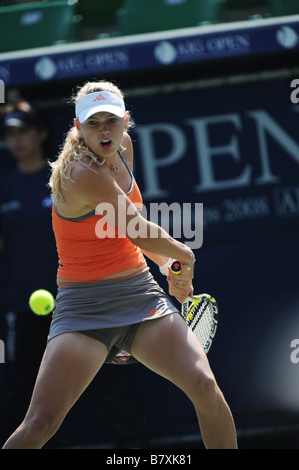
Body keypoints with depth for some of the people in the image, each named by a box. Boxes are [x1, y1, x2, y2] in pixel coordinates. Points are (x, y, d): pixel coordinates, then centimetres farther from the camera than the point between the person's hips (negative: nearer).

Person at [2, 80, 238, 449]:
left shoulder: (123, 148, 6)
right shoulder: (82, 172, -19)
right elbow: (141, 234, -12)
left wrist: (171, 266, 23)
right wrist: (184, 256, 5)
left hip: (142, 295, 7)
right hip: (84, 307, -6)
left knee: (205, 387, -15)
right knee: (39, 425, -20)